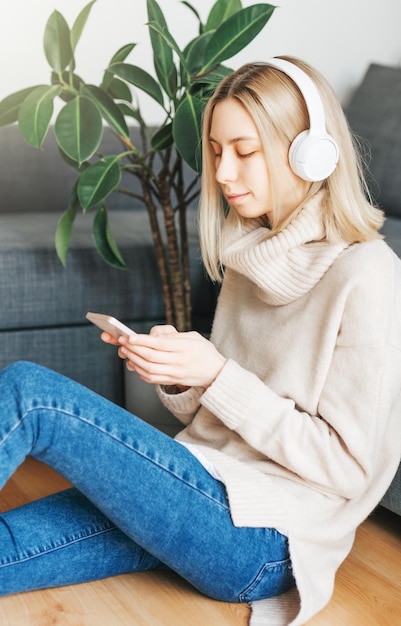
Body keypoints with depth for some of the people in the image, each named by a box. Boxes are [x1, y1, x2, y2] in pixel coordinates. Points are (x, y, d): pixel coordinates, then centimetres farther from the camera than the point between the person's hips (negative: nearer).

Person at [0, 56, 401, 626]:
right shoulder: (253, 255, 12)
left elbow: (345, 466, -14)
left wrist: (217, 376, -17)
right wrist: (176, 373, -5)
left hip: (264, 538, -7)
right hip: (216, 495, 7)